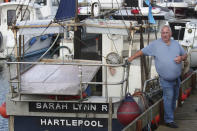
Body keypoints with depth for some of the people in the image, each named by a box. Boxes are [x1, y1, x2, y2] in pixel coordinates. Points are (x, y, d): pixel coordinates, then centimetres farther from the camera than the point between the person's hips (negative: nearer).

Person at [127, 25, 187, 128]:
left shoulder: (176, 44, 7)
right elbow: (142, 51, 3)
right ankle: (169, 120, -2)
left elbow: (185, 55, 15)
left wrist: (181, 58, -8)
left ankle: (170, 114, 30)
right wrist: (132, 57, 1)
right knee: (168, 97, -8)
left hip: (177, 78, 5)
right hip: (165, 80, -5)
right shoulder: (155, 44, -4)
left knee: (174, 97, 13)